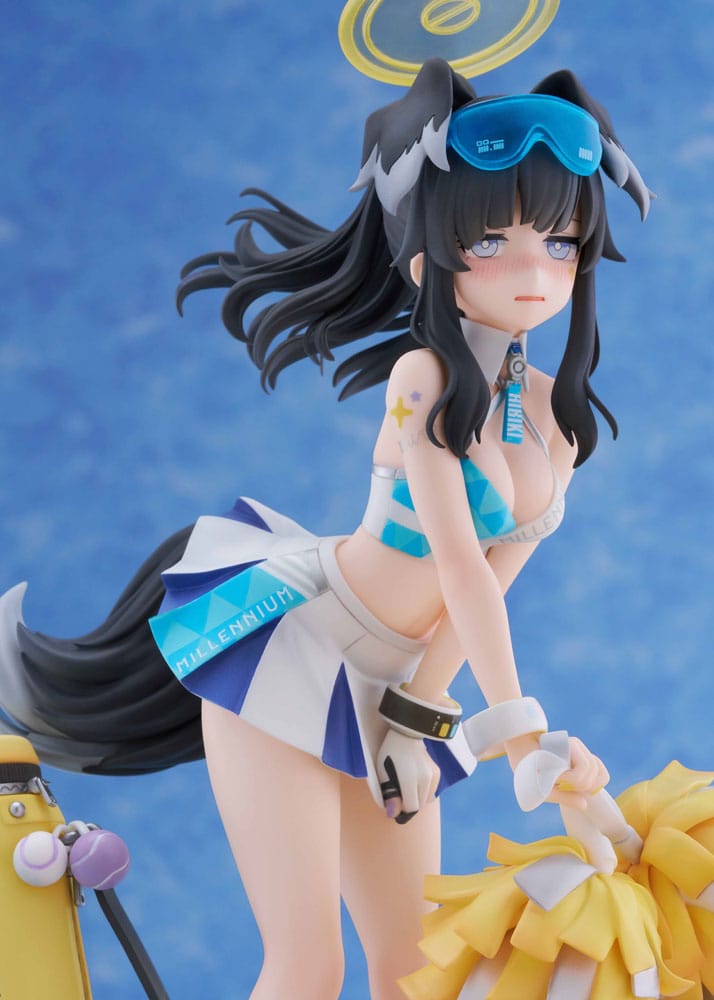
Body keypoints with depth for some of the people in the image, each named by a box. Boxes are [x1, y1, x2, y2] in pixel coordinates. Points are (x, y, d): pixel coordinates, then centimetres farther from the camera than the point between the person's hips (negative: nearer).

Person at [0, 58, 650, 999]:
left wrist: (422, 712, -6)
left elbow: (494, 575, 0)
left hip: (381, 699, 7)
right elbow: (458, 562, -20)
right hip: (290, 656, -6)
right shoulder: (425, 374, -14)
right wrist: (520, 725, -23)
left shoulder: (560, 412, 3)